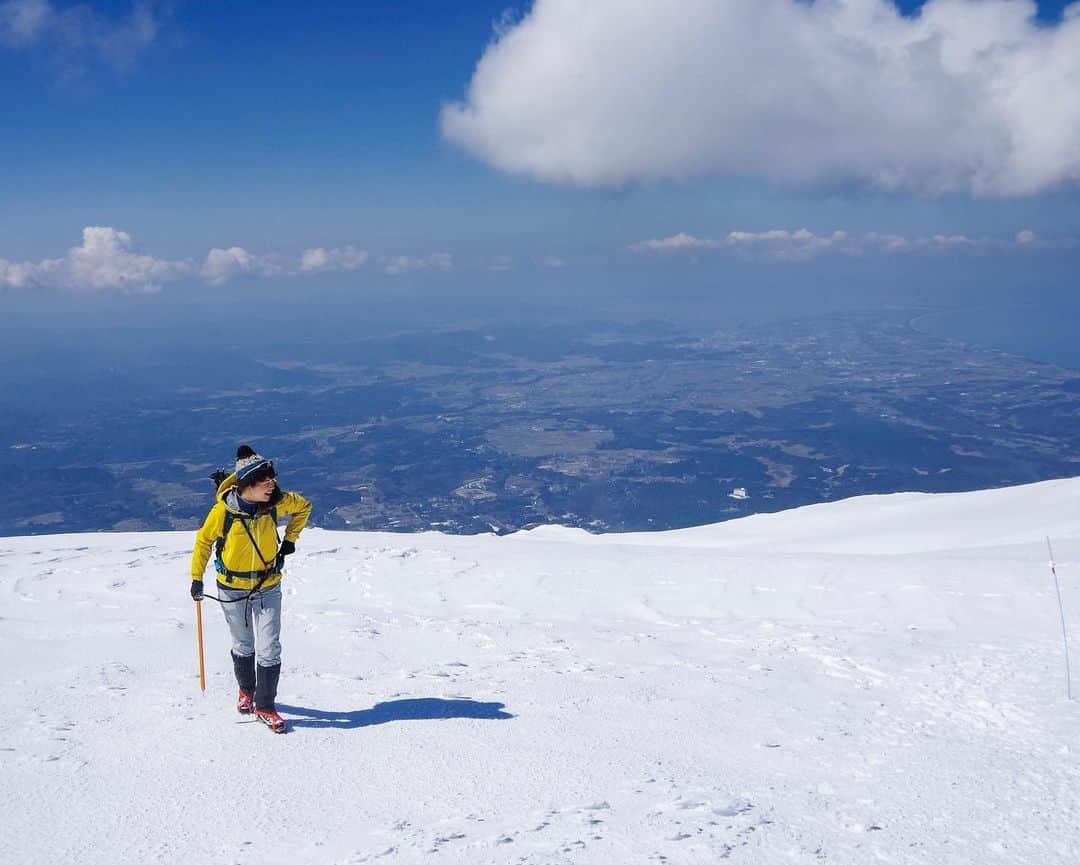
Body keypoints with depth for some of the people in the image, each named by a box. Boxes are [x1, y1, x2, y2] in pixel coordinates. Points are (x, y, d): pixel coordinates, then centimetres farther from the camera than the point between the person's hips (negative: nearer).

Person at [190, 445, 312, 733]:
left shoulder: (276, 503, -16)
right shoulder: (223, 510, -21)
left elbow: (304, 506, 6)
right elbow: (204, 540, -4)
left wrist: (290, 539, 2)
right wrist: (196, 577, -3)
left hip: (268, 587, 1)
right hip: (232, 589, -1)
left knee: (269, 650, -6)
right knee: (244, 647, 18)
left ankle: (265, 705, 10)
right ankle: (246, 690, 45)